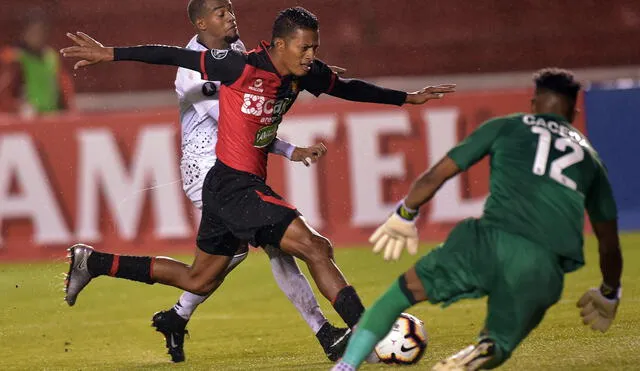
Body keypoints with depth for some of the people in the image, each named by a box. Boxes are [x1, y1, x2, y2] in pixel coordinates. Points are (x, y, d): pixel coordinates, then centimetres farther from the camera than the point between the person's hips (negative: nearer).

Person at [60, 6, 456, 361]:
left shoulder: (304, 73, 3)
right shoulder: (243, 68, -19)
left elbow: (348, 88, 21)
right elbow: (175, 56, -13)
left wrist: (407, 98, 27)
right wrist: (111, 53, -11)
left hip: (231, 188, 9)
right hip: (235, 185, -9)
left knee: (198, 281, 20)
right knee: (315, 248, -16)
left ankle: (93, 263, 29)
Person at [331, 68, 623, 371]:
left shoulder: (504, 127, 21)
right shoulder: (588, 155, 28)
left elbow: (434, 176, 19)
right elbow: (609, 242, 34)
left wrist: (404, 216, 36)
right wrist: (609, 295, 50)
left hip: (494, 241, -2)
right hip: (546, 266, 2)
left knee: (402, 292, 16)